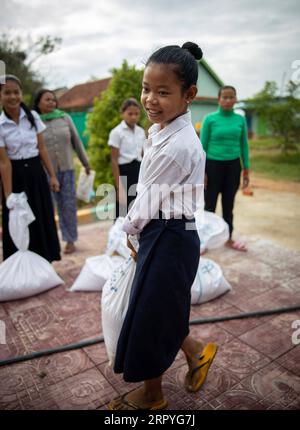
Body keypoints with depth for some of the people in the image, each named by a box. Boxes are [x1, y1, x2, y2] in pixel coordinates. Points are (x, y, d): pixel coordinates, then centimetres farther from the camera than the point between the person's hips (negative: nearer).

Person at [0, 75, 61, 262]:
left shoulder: (33, 116, 0)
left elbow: (42, 149, 4)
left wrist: (52, 176, 1)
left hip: (36, 172, 3)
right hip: (15, 175, -2)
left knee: (43, 221, 9)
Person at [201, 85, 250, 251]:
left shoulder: (240, 119, 4)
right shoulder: (210, 119, -5)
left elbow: (244, 145, 9)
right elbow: (203, 146, -4)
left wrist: (246, 170, 6)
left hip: (233, 166, 3)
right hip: (213, 165, -3)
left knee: (228, 204, 13)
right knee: (210, 205, 5)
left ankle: (228, 238, 26)